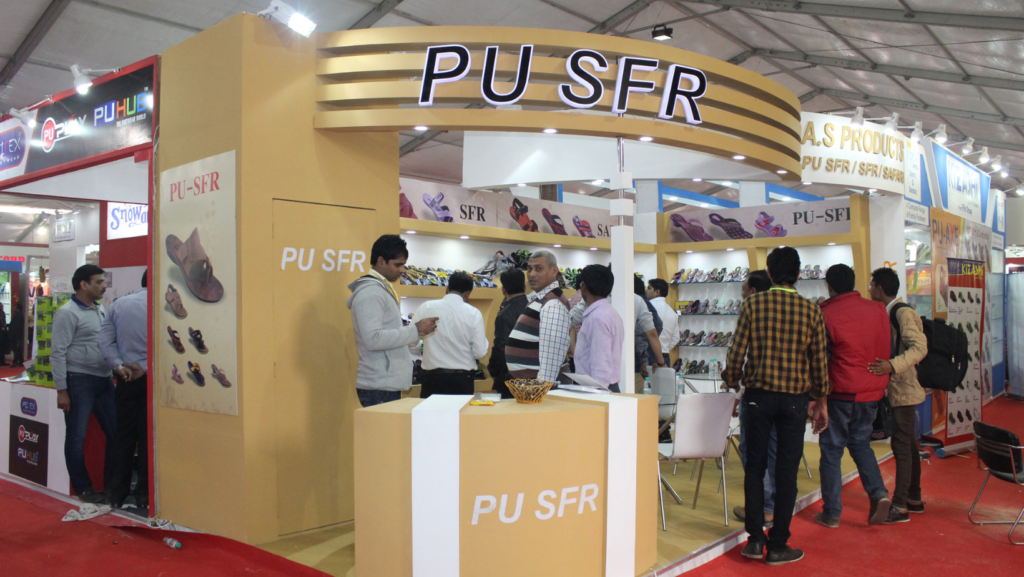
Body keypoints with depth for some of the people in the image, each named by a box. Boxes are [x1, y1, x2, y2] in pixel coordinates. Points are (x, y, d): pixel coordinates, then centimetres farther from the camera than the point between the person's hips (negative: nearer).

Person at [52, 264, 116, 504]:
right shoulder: (68, 313, -10)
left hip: (104, 379, 8)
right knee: (77, 436, 3)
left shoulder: (100, 309, 12)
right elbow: (58, 352, -12)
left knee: (115, 431, 10)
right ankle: (83, 487, 14)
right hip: (79, 380, -7)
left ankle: (112, 483, 22)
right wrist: (61, 390, -14)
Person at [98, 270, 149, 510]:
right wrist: (145, 367, -4)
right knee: (147, 436, 4)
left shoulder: (118, 304, 5)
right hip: (151, 379, -4)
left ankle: (118, 493, 17)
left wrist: (119, 366, -4)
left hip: (126, 379, 4)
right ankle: (144, 494, 9)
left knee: (123, 434, 11)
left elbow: (104, 341, 0)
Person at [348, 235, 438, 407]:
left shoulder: (383, 289, 18)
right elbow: (373, 339, -23)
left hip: (389, 385, 9)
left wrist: (416, 332, 7)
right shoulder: (369, 293, -13)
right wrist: (415, 330, -18)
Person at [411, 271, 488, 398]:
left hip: (432, 378, 1)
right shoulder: (474, 313, -5)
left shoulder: (427, 307, -2)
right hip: (462, 379, -1)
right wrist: (484, 337, 15)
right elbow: (480, 353, -5)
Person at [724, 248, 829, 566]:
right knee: (787, 471, 7)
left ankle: (755, 539, 13)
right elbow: (819, 361, 3)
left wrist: (732, 382, 13)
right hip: (795, 399, 0)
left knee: (755, 467, 11)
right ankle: (778, 545, 13)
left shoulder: (752, 305, -4)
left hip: (758, 395, 0)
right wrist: (820, 401, 14)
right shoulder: (811, 310, -1)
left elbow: (736, 352, -5)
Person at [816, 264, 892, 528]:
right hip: (872, 392, 5)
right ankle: (879, 493, 6)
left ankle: (831, 513, 11)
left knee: (832, 450, 6)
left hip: (841, 393, -5)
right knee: (860, 443, 23)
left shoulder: (826, 315, -14)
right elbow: (886, 350, 9)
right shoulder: (877, 310, 1)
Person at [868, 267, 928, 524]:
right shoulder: (890, 313, 14)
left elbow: (920, 347, -26)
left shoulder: (903, 313, -15)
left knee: (902, 447, -7)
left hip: (903, 391, -10)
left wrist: (892, 365, -35)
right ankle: (914, 499, 27)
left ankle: (900, 507, -3)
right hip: (897, 390, 10)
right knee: (908, 445, 16)